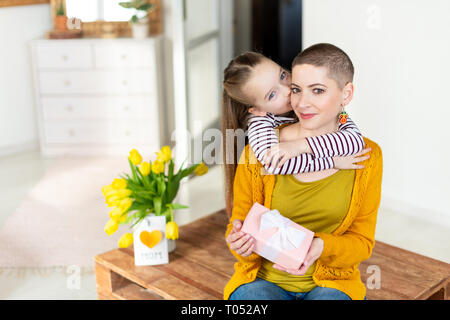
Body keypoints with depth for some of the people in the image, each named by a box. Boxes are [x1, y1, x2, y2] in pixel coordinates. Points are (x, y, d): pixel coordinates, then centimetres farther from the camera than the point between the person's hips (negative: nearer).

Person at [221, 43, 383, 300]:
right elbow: (240, 224, 2)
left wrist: (320, 247, -19)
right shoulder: (258, 151, -8)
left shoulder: (367, 156, -3)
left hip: (331, 283, 1)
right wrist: (241, 243, -21)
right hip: (262, 279, 0)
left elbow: (363, 242, 1)